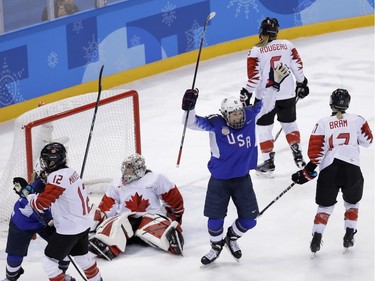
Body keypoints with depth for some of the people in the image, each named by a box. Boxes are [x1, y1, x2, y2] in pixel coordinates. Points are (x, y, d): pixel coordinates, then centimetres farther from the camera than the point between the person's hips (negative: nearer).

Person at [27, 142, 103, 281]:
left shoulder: (57, 176, -23)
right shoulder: (70, 172, 7)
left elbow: (42, 203, -23)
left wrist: (29, 196, -4)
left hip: (69, 229, -10)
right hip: (84, 223, 10)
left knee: (49, 260, -2)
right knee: (81, 255, 29)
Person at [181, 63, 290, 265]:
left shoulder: (249, 116, -8)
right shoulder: (215, 123, -18)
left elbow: (262, 102, 7)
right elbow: (190, 123, -22)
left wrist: (275, 82, 1)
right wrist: (189, 105, -39)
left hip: (242, 178, 3)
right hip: (219, 180, -3)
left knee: (249, 220, 7)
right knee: (215, 219, -1)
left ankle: (231, 238, 36)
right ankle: (216, 246, 28)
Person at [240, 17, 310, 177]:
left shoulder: (256, 51, -12)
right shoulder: (287, 45, -2)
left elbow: (254, 77, -14)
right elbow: (297, 66, 2)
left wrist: (247, 94, -3)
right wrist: (301, 84, 16)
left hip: (266, 97, -3)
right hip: (287, 94, 3)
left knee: (264, 128, 10)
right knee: (289, 124, 21)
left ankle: (268, 163, 10)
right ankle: (298, 157, 21)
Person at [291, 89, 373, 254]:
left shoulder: (323, 123, 6)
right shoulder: (357, 120, 6)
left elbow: (315, 152, 0)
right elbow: (367, 141, 15)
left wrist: (307, 172, 6)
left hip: (328, 170, 0)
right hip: (351, 169, 0)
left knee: (325, 205, 15)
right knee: (352, 202, 24)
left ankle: (316, 238, 3)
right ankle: (349, 236, 16)